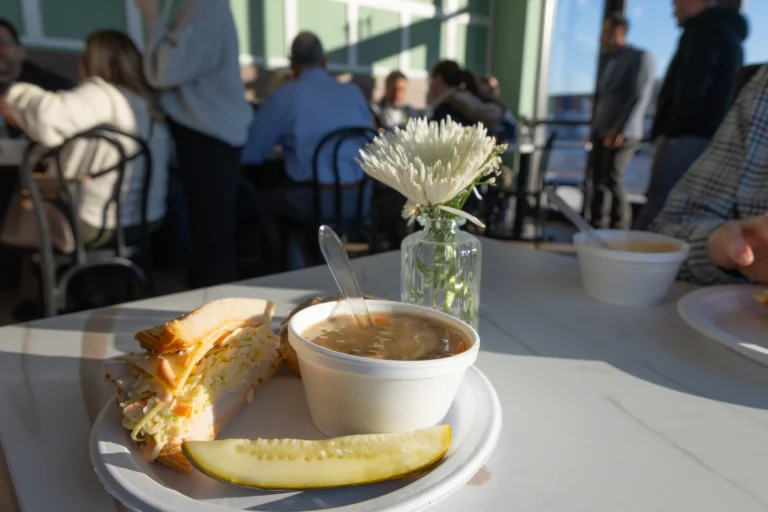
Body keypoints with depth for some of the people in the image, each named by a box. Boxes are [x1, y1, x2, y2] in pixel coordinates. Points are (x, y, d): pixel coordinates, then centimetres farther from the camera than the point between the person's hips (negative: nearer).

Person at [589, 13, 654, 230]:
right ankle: (597, 228, 12)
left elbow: (640, 97, -13)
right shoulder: (611, 62, 23)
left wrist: (621, 129, -21)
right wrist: (595, 127, 15)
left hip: (622, 133, -8)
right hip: (602, 132, 8)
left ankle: (619, 230, -9)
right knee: (598, 181, 6)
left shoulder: (640, 57, -3)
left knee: (613, 179, -15)